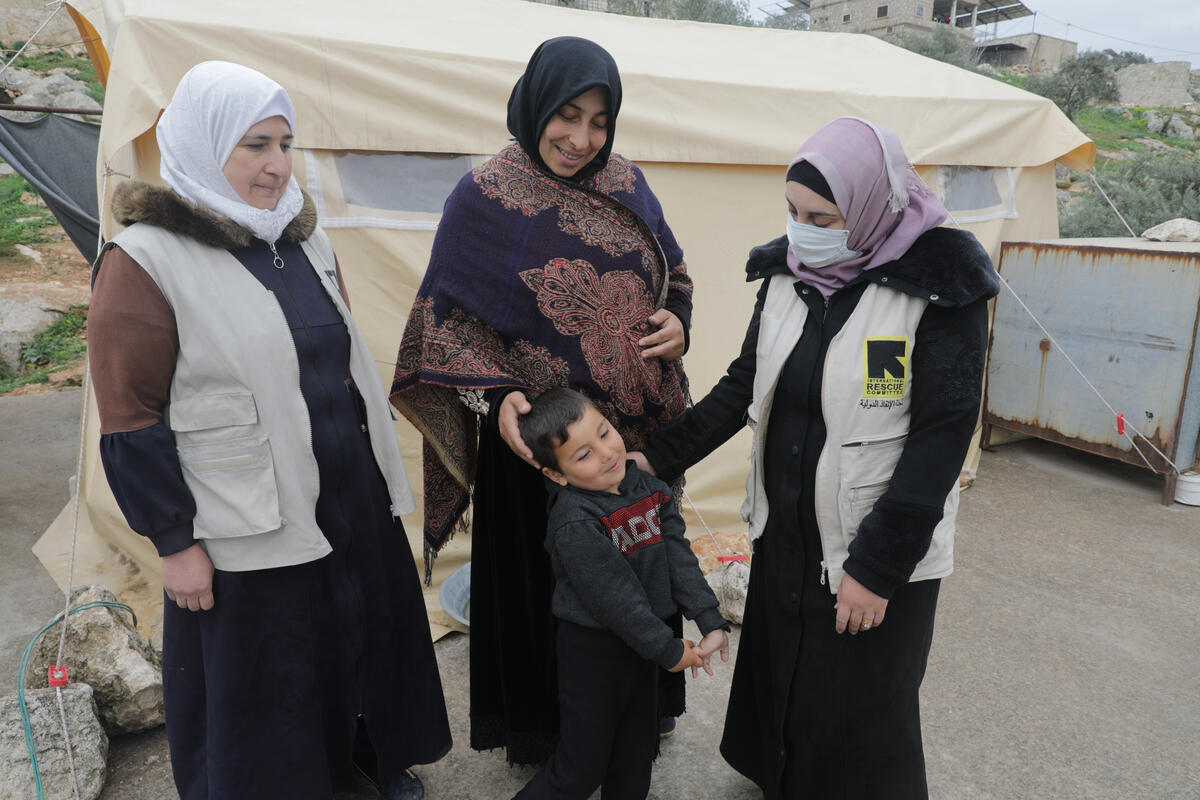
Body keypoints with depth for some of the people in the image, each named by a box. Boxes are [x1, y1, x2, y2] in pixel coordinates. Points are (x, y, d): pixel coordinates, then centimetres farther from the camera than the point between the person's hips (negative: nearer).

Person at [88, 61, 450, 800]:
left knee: (368, 631, 20)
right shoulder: (145, 263, -14)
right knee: (261, 678, 11)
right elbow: (132, 424, -12)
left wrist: (377, 456, 17)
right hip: (250, 526, -6)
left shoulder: (303, 238, 6)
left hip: (353, 498, 7)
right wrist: (175, 542, -11)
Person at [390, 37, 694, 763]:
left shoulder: (628, 186, 4)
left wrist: (677, 323, -7)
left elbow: (674, 273, 15)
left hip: (638, 429, 5)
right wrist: (496, 398, -22)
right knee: (543, 582, 12)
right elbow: (450, 321, -7)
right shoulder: (484, 197, -9)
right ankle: (541, 730, 37)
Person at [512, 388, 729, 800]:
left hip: (639, 643, 7)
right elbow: (615, 599, -24)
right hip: (592, 652, -7)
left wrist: (711, 622, -9)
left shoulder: (647, 488, -4)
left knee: (635, 755, 22)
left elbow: (679, 555, -4)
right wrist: (669, 650, -15)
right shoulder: (573, 526, -26)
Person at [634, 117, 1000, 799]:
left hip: (882, 549, -5)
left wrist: (878, 567, -17)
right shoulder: (787, 270, 0)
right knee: (775, 688, 21)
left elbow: (943, 436, -17)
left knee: (859, 722, 8)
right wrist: (657, 458, 2)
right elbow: (744, 385, 7)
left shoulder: (940, 287, -16)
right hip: (783, 535, 6)